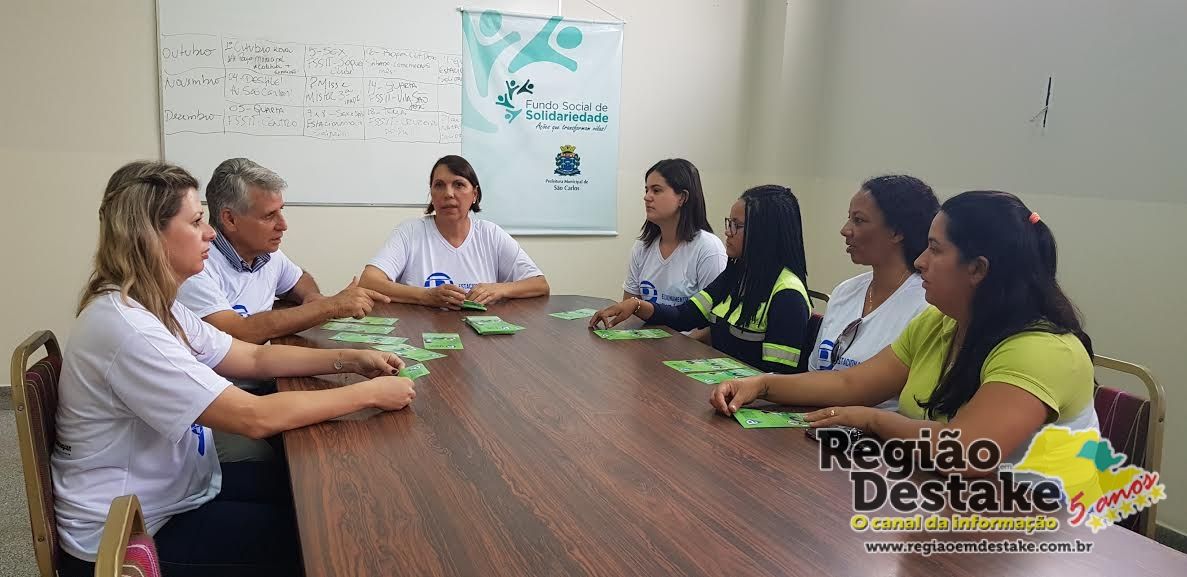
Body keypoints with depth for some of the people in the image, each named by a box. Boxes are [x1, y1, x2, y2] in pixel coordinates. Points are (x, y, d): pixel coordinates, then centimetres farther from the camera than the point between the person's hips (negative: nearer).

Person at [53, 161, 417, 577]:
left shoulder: (155, 307, 2)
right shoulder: (126, 328, -30)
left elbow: (253, 358, 6)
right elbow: (255, 418, -31)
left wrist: (350, 360, -6)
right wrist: (369, 394, -23)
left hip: (172, 489, 9)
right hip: (130, 534, -9)